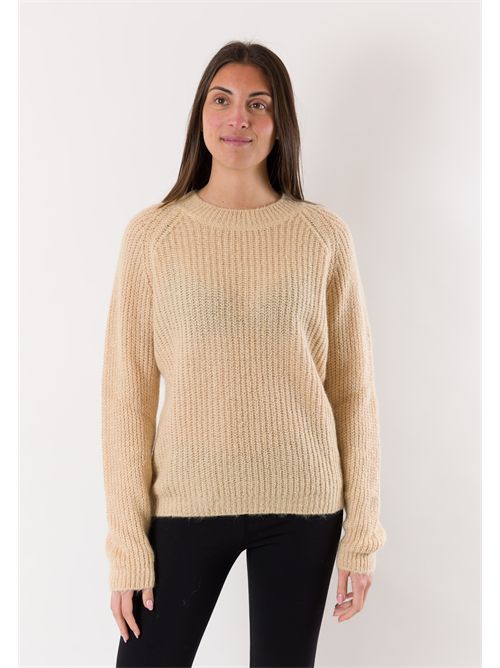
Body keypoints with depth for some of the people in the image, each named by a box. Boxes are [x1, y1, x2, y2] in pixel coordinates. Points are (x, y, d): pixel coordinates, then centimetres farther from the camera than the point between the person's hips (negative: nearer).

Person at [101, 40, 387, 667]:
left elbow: (353, 387, 2)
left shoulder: (324, 234, 0)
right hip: (185, 499, 0)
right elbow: (126, 391, -2)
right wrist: (126, 541, -4)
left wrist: (362, 531, 2)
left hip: (303, 505, 1)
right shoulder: (152, 233, -2)